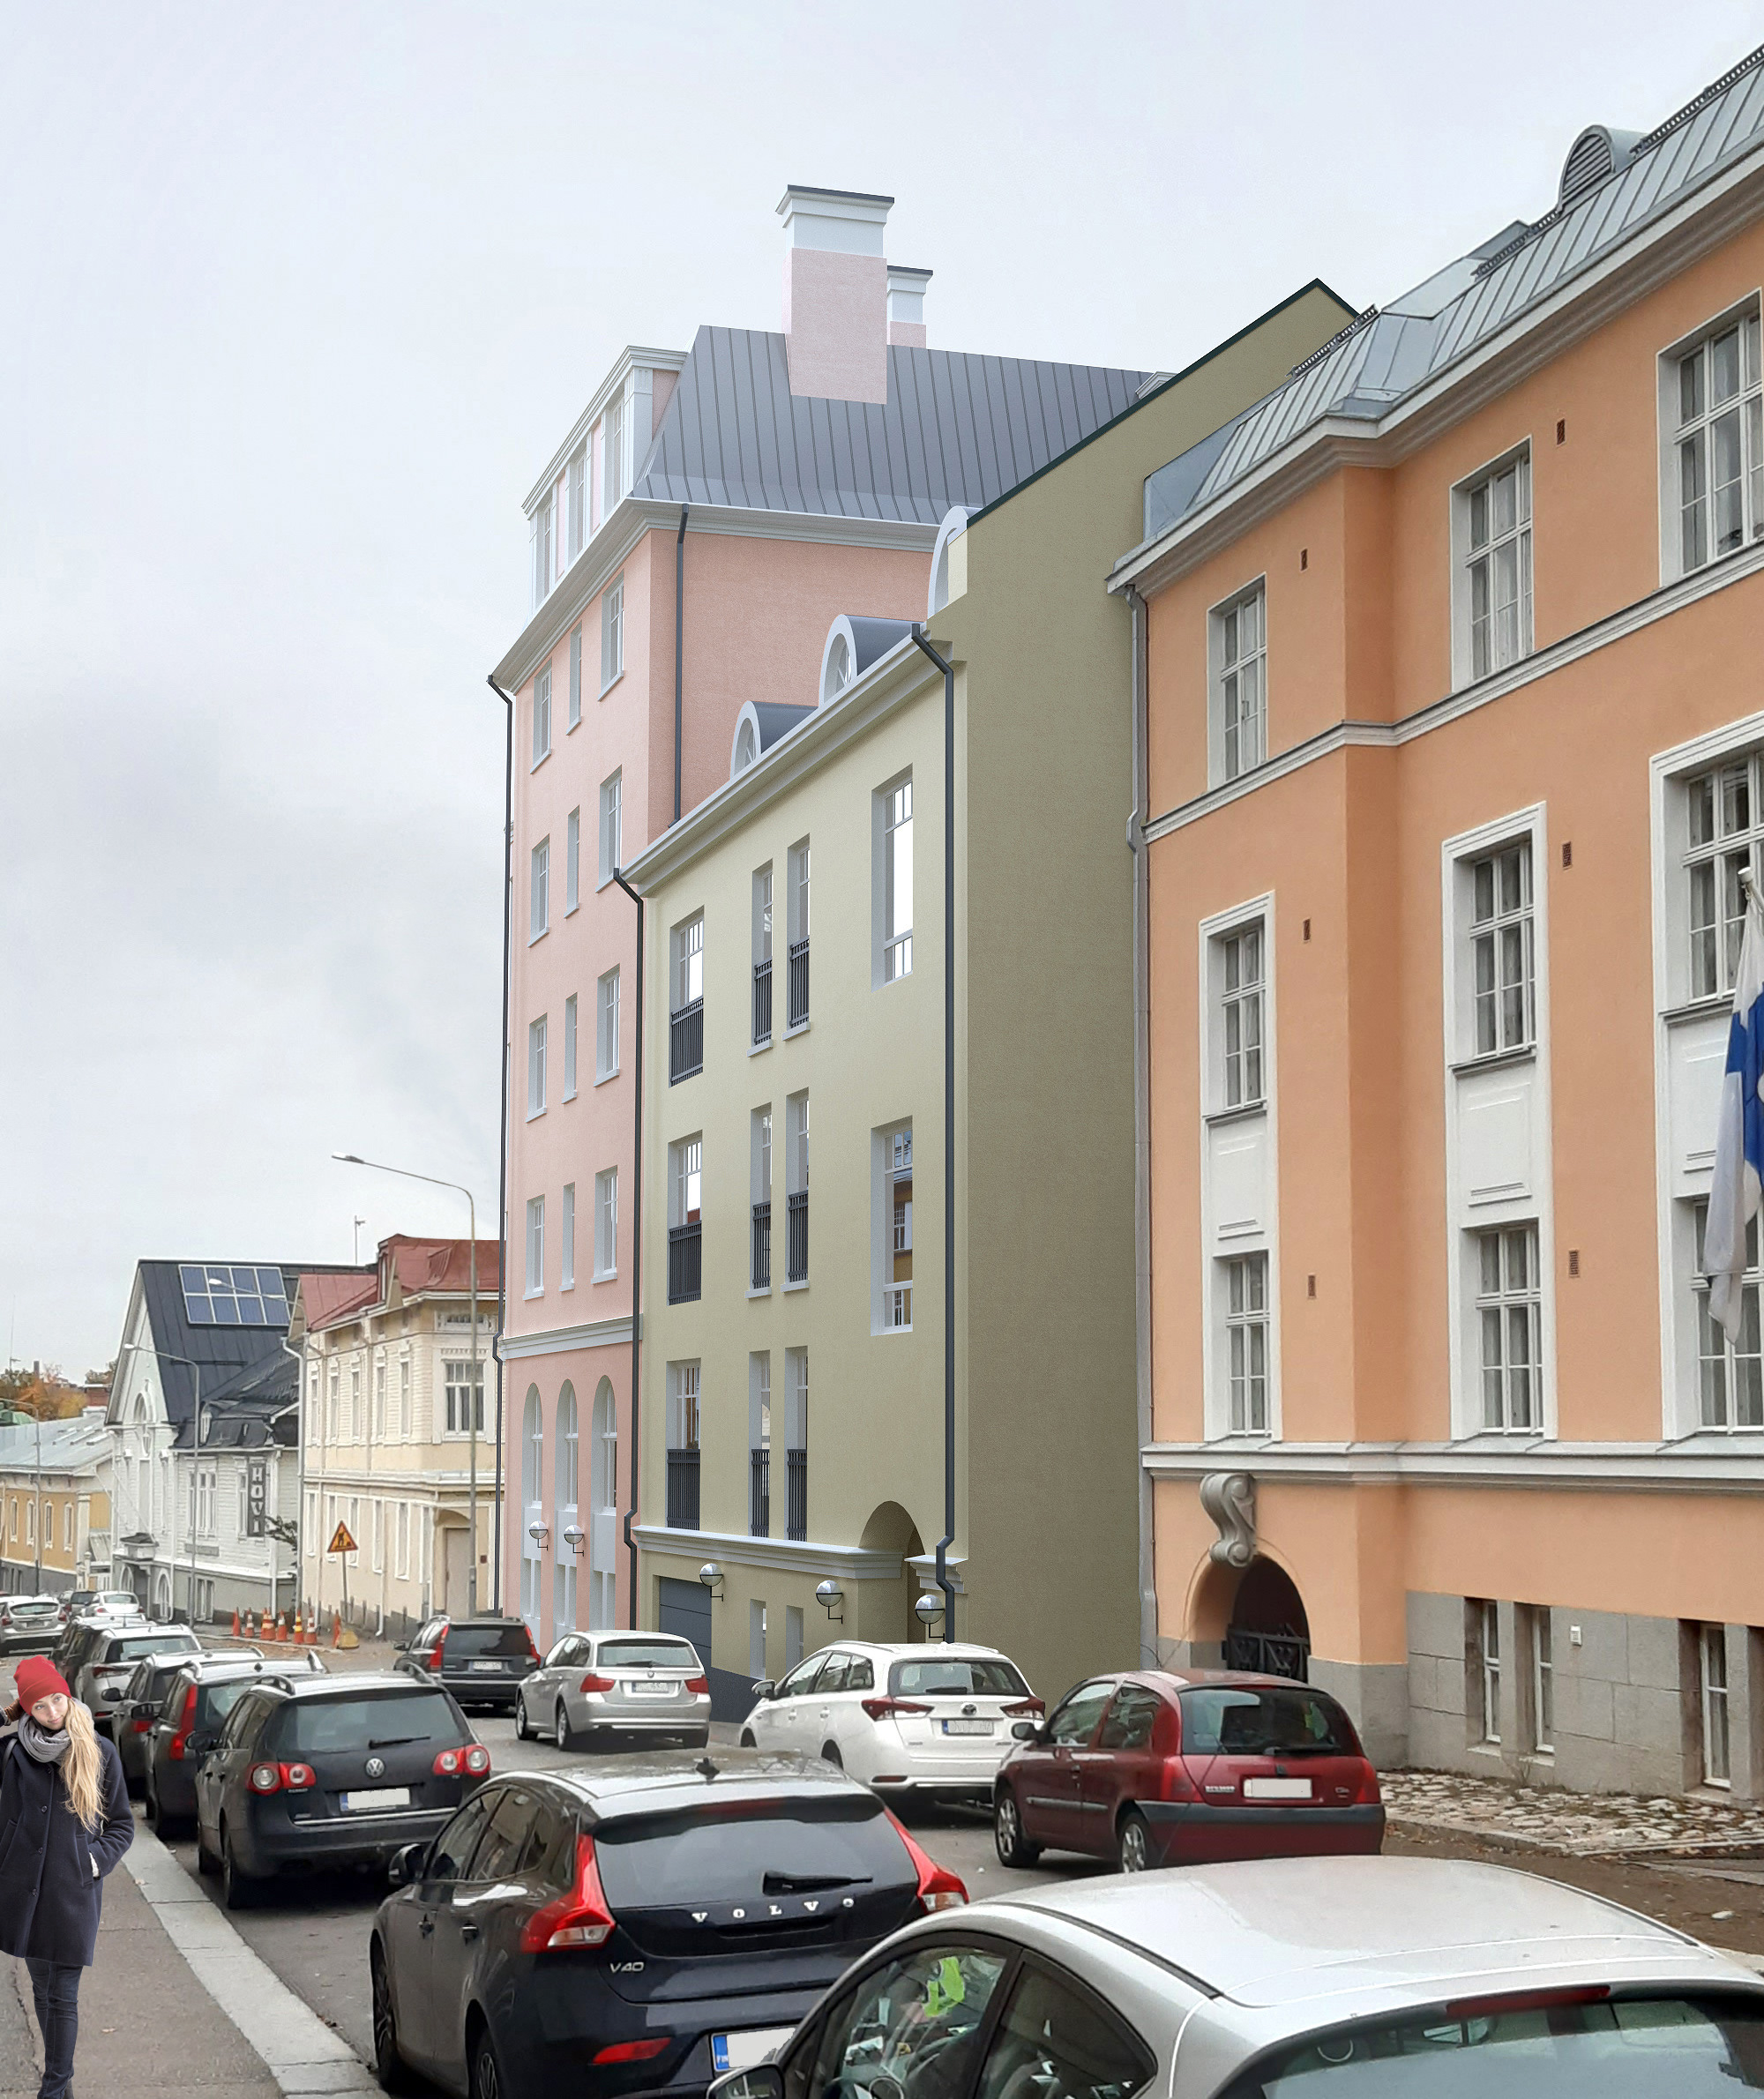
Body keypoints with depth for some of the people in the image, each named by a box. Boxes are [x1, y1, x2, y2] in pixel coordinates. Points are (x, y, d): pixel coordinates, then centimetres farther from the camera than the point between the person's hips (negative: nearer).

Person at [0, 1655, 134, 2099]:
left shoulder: (100, 1753, 0)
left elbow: (122, 1825, 8)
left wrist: (97, 1861, -8)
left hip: (74, 1891, -2)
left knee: (63, 1996, -1)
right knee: (41, 1987, 12)